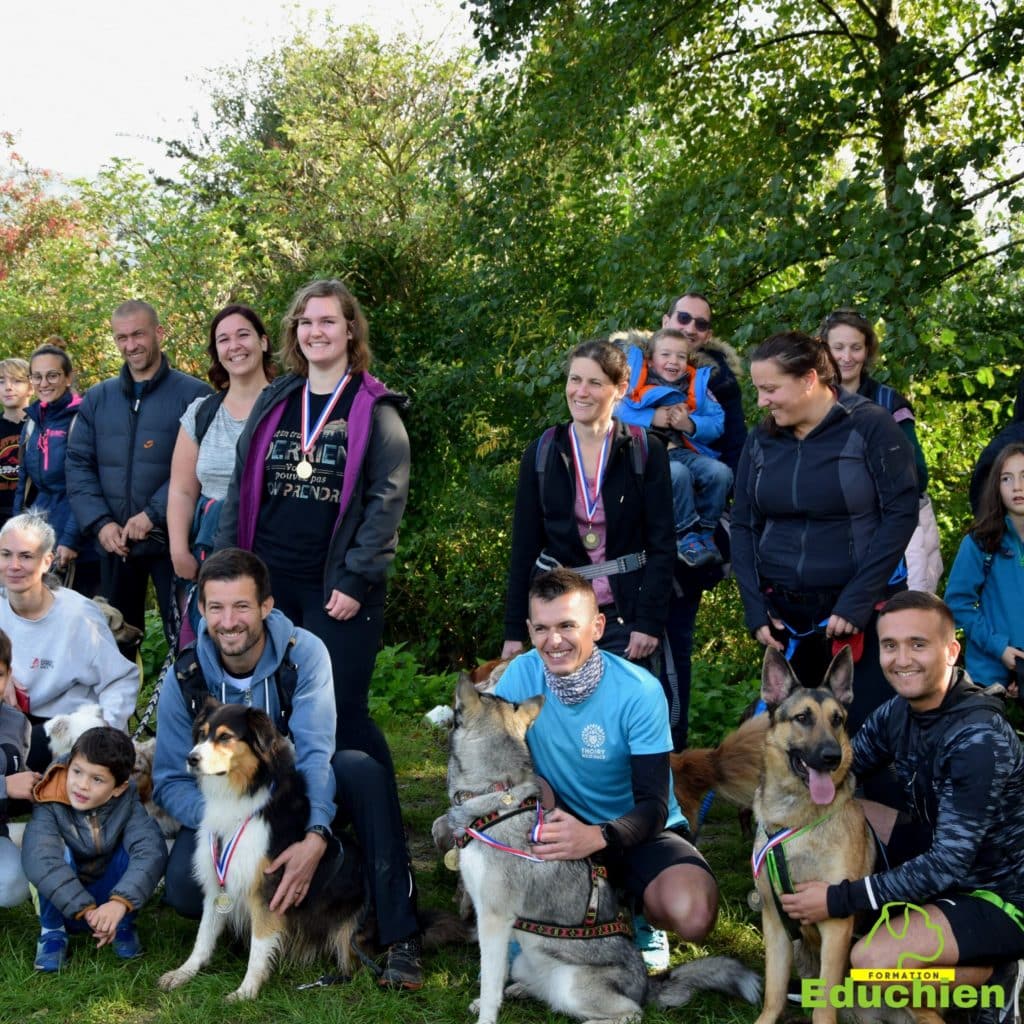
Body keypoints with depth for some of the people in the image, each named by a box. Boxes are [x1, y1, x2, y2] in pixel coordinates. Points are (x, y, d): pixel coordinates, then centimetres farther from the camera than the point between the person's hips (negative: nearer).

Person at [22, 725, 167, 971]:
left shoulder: (126, 804, -17)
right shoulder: (50, 806, -22)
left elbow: (152, 850, -32)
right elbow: (38, 859, -38)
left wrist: (120, 902, -47)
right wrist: (86, 909, -44)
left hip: (109, 898, 2)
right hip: (61, 903, -1)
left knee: (146, 835, -23)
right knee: (58, 849, -31)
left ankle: (124, 926, -2)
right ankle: (52, 932, -8)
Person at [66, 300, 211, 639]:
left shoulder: (194, 394, -2)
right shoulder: (96, 398, 12)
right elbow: (78, 465, 8)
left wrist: (152, 515, -17)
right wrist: (100, 523, -6)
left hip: (172, 540, -4)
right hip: (113, 543, 4)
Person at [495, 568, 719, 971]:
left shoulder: (639, 691, -21)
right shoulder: (521, 675, -13)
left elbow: (653, 805, -22)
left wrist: (597, 837, -43)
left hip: (638, 830, -2)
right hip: (563, 819, 2)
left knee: (693, 915, -30)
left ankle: (636, 914, 6)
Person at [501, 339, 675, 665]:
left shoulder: (645, 451, -2)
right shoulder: (541, 453, 4)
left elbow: (662, 544, -3)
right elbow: (524, 546, 5)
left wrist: (650, 622, -11)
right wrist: (514, 631, 2)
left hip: (625, 614, -1)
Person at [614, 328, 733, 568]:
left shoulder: (697, 384, 13)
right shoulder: (636, 379, 4)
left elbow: (717, 424, 7)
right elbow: (616, 412, -9)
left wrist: (690, 424, -11)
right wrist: (651, 418, -13)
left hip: (684, 452, 4)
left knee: (721, 472, -21)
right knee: (678, 473, -35)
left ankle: (705, 533, -3)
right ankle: (687, 537, -17)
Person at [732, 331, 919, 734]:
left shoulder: (871, 427, -6)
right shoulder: (761, 441, 7)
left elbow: (901, 513, -10)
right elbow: (743, 526, 10)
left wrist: (857, 601, -15)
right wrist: (755, 608, -1)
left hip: (864, 610, -4)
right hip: (783, 612, 4)